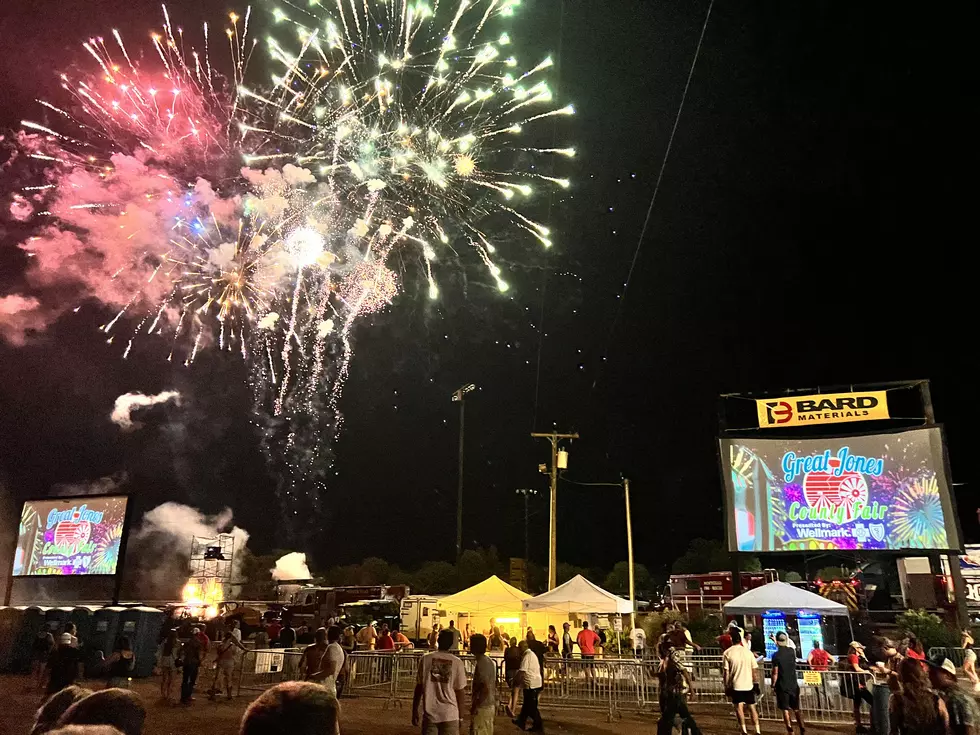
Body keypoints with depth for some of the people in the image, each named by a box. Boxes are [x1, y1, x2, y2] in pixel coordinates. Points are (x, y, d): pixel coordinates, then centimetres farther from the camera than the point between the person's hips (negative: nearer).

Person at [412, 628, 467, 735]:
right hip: (450, 714, -1)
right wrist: (460, 715, 11)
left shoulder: (426, 659, -3)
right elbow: (460, 691, 0)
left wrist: (414, 710, 11)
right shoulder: (457, 662, -5)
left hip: (429, 713, 1)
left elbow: (419, 686, 1)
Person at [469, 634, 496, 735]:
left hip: (482, 707, -9)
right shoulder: (489, 662, 9)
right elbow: (494, 686, 15)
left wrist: (475, 706, -19)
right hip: (490, 705, 9)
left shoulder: (480, 664, -20)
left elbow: (485, 689, -25)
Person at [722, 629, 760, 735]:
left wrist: (726, 686, 0)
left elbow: (726, 672, -8)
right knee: (752, 707, 14)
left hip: (736, 685, -3)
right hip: (749, 684, 3)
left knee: (739, 707, 3)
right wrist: (754, 682, 15)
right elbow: (755, 669, 3)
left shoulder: (727, 653, -7)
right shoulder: (748, 651, 0)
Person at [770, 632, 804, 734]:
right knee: (796, 708, 17)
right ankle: (802, 728, 15)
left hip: (782, 686, -4)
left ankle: (790, 730, 6)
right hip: (793, 684, 4)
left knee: (785, 709, 6)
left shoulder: (776, 655, -16)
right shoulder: (792, 651, -3)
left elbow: (775, 673, -15)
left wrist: (773, 685, -4)